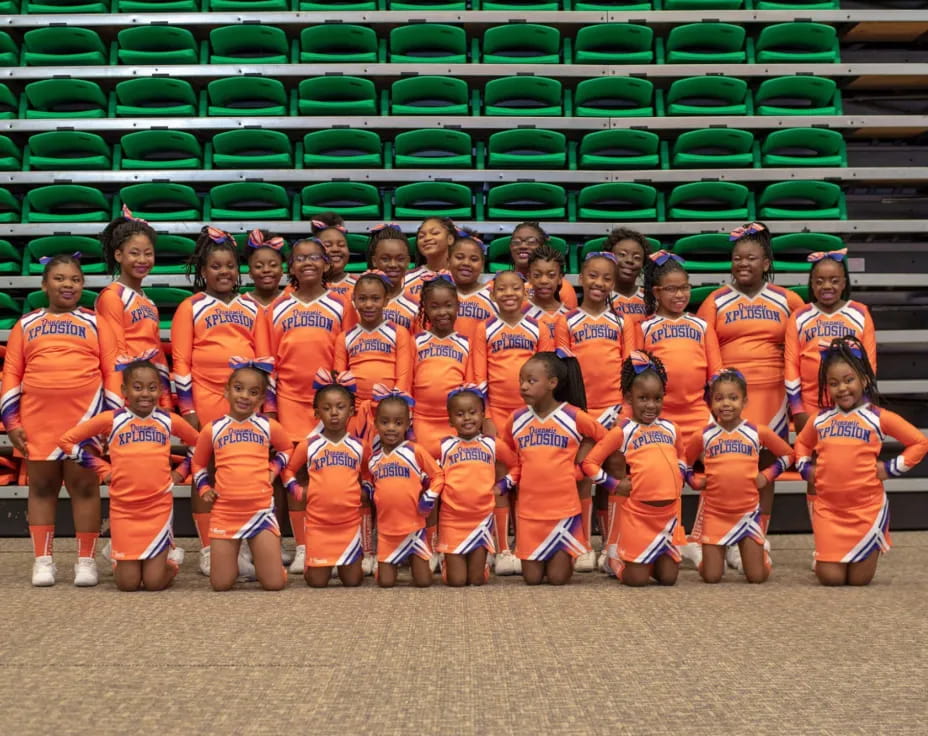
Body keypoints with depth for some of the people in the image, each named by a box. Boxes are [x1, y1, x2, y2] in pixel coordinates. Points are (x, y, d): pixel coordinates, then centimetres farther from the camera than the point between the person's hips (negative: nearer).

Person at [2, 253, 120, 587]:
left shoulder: (95, 323, 8)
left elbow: (113, 371, 5)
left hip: (85, 418, -1)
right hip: (37, 421, 2)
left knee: (85, 486, 3)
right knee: (41, 487, 7)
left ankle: (86, 560, 9)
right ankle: (42, 560, 15)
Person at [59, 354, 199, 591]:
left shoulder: (169, 420, 2)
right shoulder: (111, 419, -3)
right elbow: (66, 440, 4)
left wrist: (180, 472, 5)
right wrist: (101, 468, 1)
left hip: (159, 506, 0)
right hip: (123, 508, 0)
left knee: (154, 582, -5)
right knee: (128, 583, 0)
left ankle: (170, 562, 28)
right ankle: (121, 562, 33)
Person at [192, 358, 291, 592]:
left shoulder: (268, 427, 3)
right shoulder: (212, 429, 4)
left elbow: (287, 449, 23)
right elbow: (198, 464, 19)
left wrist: (273, 469, 7)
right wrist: (204, 489, 4)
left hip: (260, 510, 0)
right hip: (224, 512, 0)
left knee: (275, 583, -4)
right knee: (221, 584, 1)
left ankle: (258, 559, 29)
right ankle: (233, 559, 34)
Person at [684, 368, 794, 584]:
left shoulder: (757, 432, 0)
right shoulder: (704, 436, 0)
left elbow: (788, 454, 11)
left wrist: (767, 476, 1)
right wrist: (694, 481, 0)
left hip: (748, 511, 0)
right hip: (714, 512, 0)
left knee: (757, 577, -1)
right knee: (711, 577, -2)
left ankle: (760, 554, 32)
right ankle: (716, 556, 32)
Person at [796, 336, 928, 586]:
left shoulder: (879, 418, -4)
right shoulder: (819, 420, 7)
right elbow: (802, 443, 26)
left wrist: (890, 468, -6)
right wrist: (806, 468, 9)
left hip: (867, 508, -2)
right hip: (827, 508, 2)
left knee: (860, 579, 4)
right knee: (830, 578, -1)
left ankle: (866, 555, 37)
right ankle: (824, 556, 32)